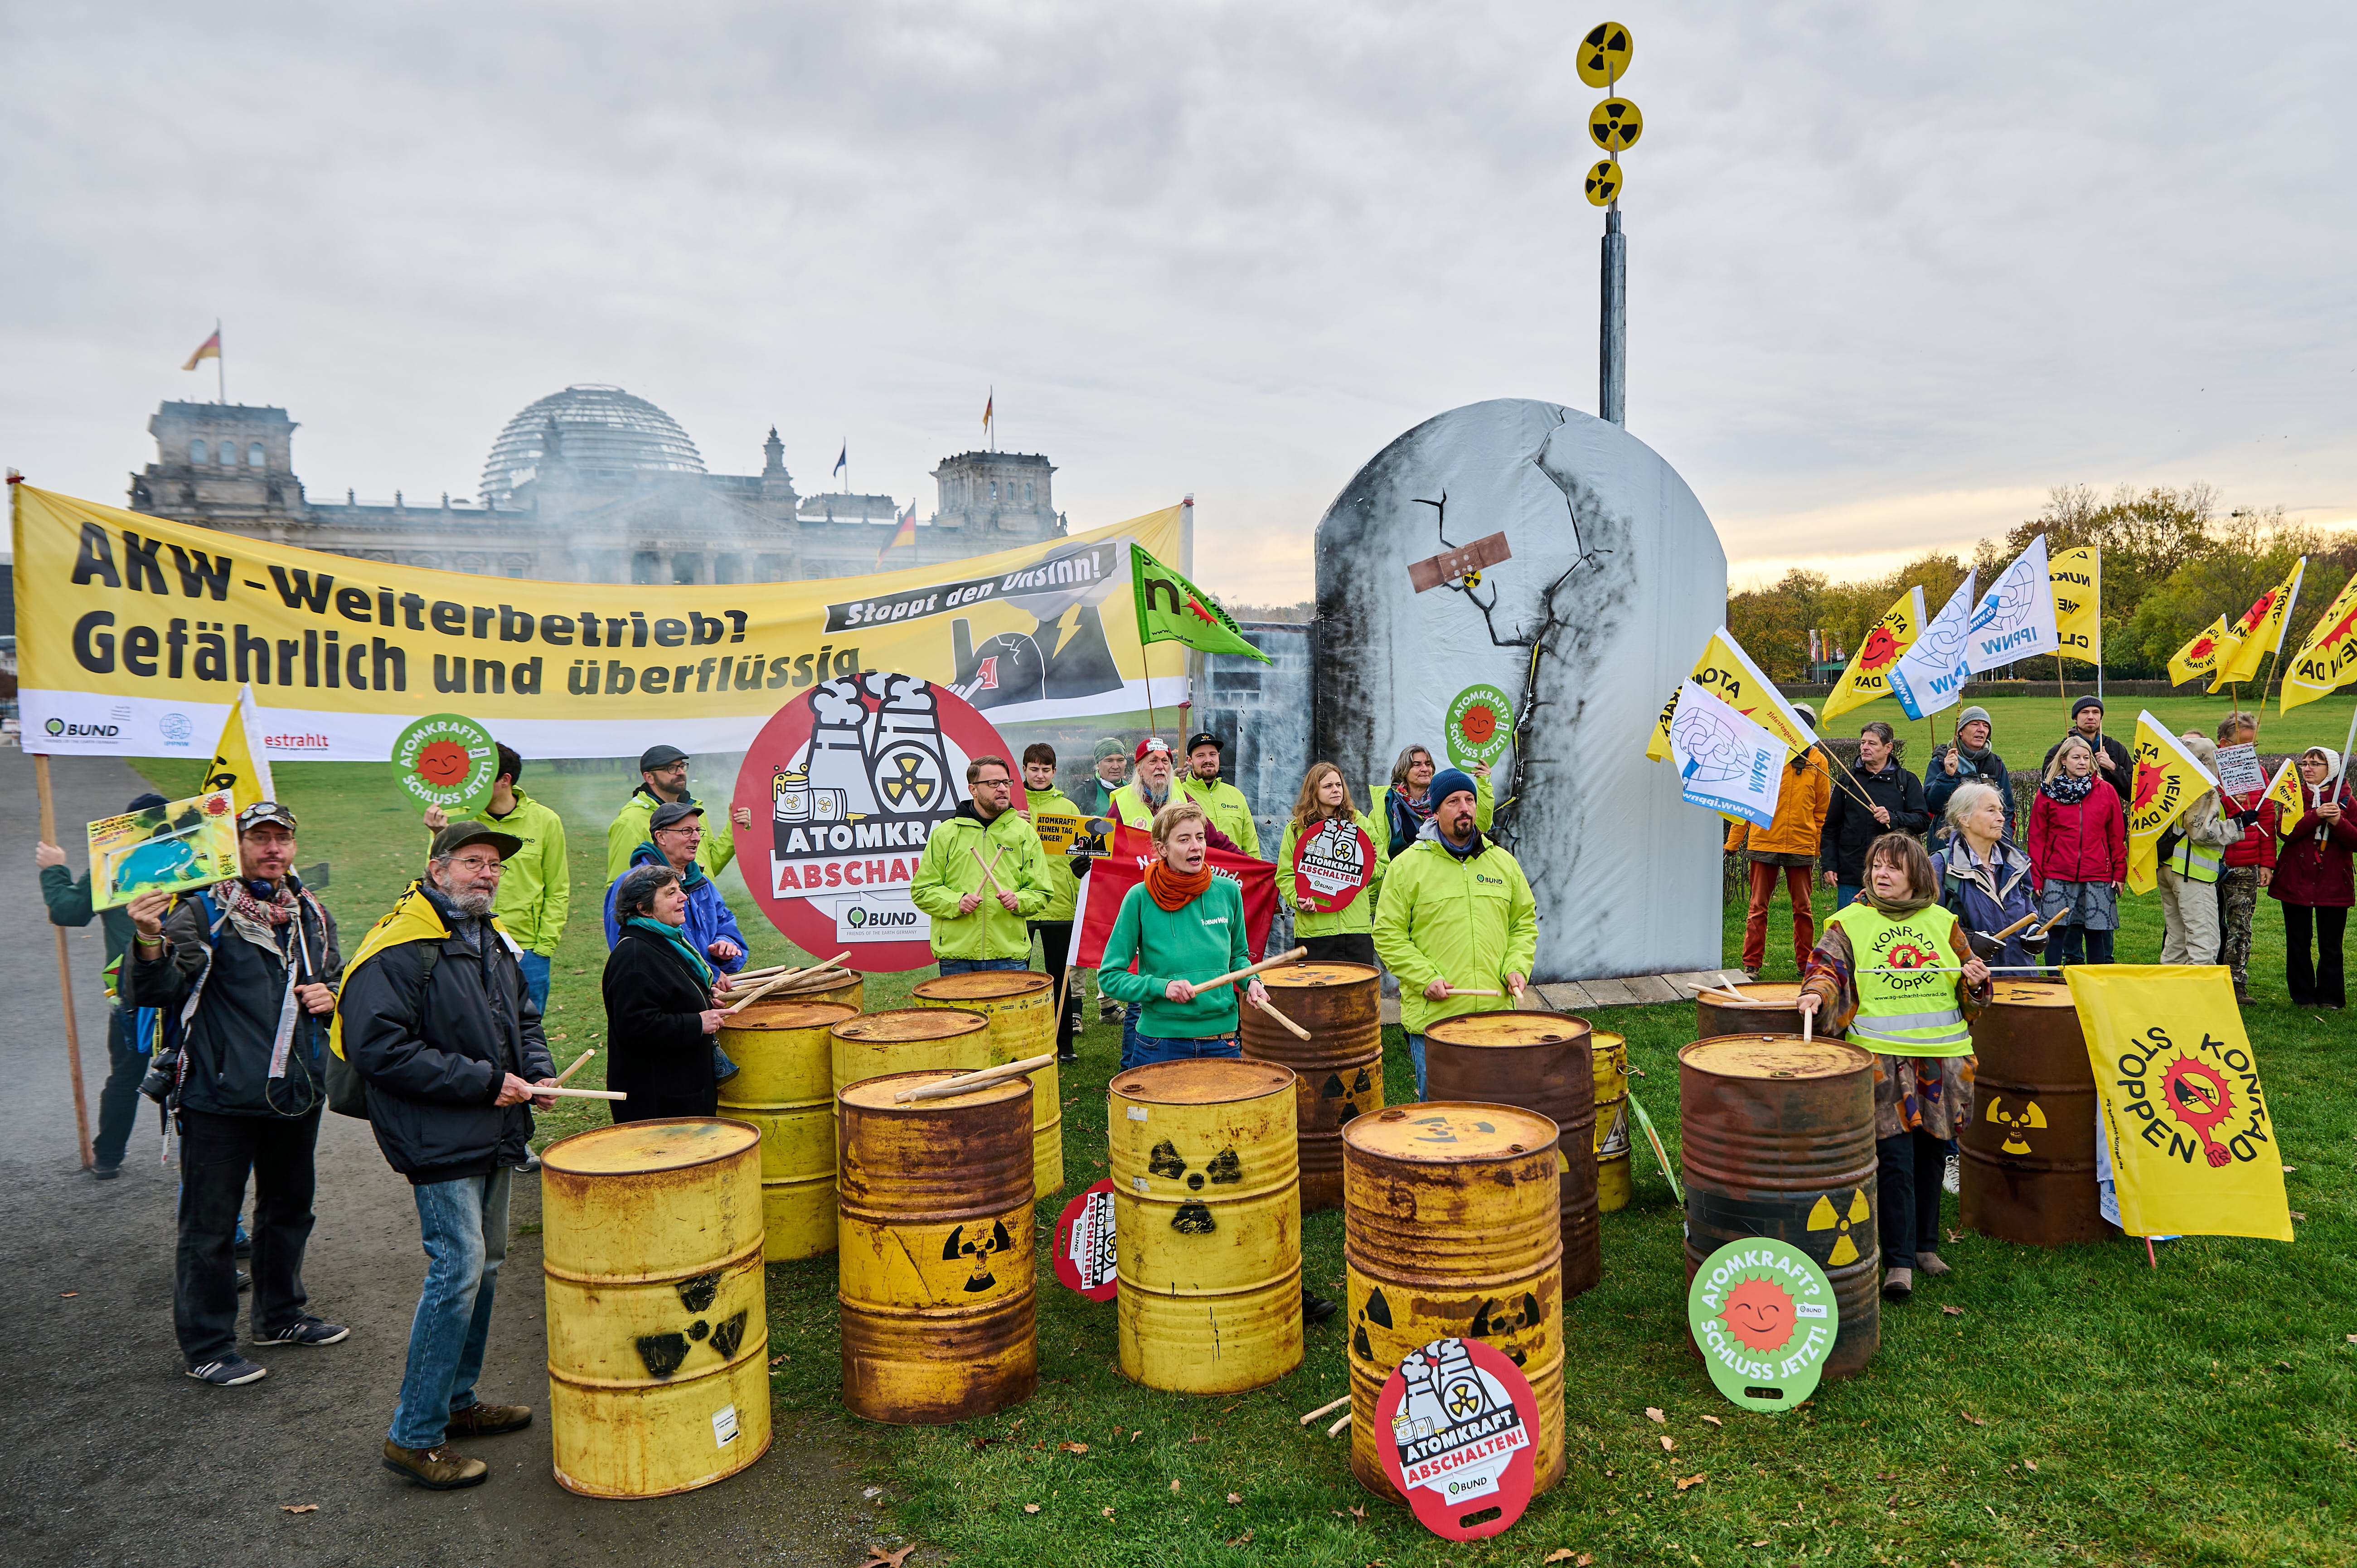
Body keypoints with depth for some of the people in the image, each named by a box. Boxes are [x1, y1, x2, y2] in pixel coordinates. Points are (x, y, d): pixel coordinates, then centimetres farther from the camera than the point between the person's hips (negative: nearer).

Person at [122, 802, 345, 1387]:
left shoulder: (313, 915, 8)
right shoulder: (203, 912, -11)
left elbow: (337, 979, 23)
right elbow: (154, 993, -22)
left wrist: (329, 995, 1)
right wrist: (150, 943, -41)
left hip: (296, 1092, 6)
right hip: (221, 1097, -6)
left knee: (288, 1207, 20)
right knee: (211, 1223, 2)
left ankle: (281, 1315, 37)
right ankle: (207, 1347, 16)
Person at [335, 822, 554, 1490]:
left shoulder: (494, 941, 13)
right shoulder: (399, 948, -15)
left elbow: (524, 1018, 25)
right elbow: (379, 1048, -23)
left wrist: (537, 1070, 4)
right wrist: (482, 1080, -21)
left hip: (493, 1135, 9)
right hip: (438, 1139, -9)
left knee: (485, 1266, 15)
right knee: (459, 1270, -11)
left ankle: (457, 1401, 31)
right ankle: (414, 1436, 1)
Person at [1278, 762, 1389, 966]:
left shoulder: (1361, 823, 11)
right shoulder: (1296, 829, 6)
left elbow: (1383, 865, 17)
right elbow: (1285, 875, 6)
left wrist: (1370, 868, -5)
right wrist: (1298, 898, -12)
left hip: (1357, 925, 1)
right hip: (1313, 927, -1)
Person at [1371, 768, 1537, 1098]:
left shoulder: (1503, 862, 12)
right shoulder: (1407, 866, -2)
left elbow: (1525, 922, 19)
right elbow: (1388, 935, -3)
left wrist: (1517, 966, 2)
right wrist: (1425, 978, -13)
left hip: (1496, 1013, 3)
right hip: (1432, 1016, -3)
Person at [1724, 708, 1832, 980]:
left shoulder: (1818, 761, 5)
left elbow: (1822, 810, 11)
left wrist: (1817, 846, 7)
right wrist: (1734, 841, 3)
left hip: (1801, 845, 1)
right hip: (1763, 842, -1)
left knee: (1802, 908, 9)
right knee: (1758, 908, 3)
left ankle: (1806, 965, 19)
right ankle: (1752, 966, 9)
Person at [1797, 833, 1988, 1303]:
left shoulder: (1942, 922, 12)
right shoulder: (1851, 922, 3)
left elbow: (1969, 993, 18)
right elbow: (1828, 966, -8)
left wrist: (1974, 981, -3)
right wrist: (1817, 993, -28)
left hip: (1942, 1056, 3)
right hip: (1881, 1056, -3)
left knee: (1931, 1152, 11)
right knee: (1894, 1156, -8)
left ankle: (1925, 1245, 28)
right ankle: (1899, 1261, -2)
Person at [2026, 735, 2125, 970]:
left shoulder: (2106, 791, 7)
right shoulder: (2047, 793, 4)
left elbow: (2117, 836, 9)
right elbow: (2037, 838, 5)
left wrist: (2119, 872, 4)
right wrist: (2035, 877, 0)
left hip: (2097, 876, 1)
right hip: (2057, 877, -1)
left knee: (2096, 932, 3)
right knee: (2056, 932, -1)